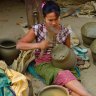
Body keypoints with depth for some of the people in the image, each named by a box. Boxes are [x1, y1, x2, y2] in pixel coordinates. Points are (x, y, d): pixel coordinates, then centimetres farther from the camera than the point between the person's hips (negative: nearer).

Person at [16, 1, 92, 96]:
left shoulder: (64, 31, 0)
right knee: (64, 76, -32)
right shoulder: (38, 29, -8)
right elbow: (19, 45, -10)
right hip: (44, 64, -3)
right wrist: (39, 45, -23)